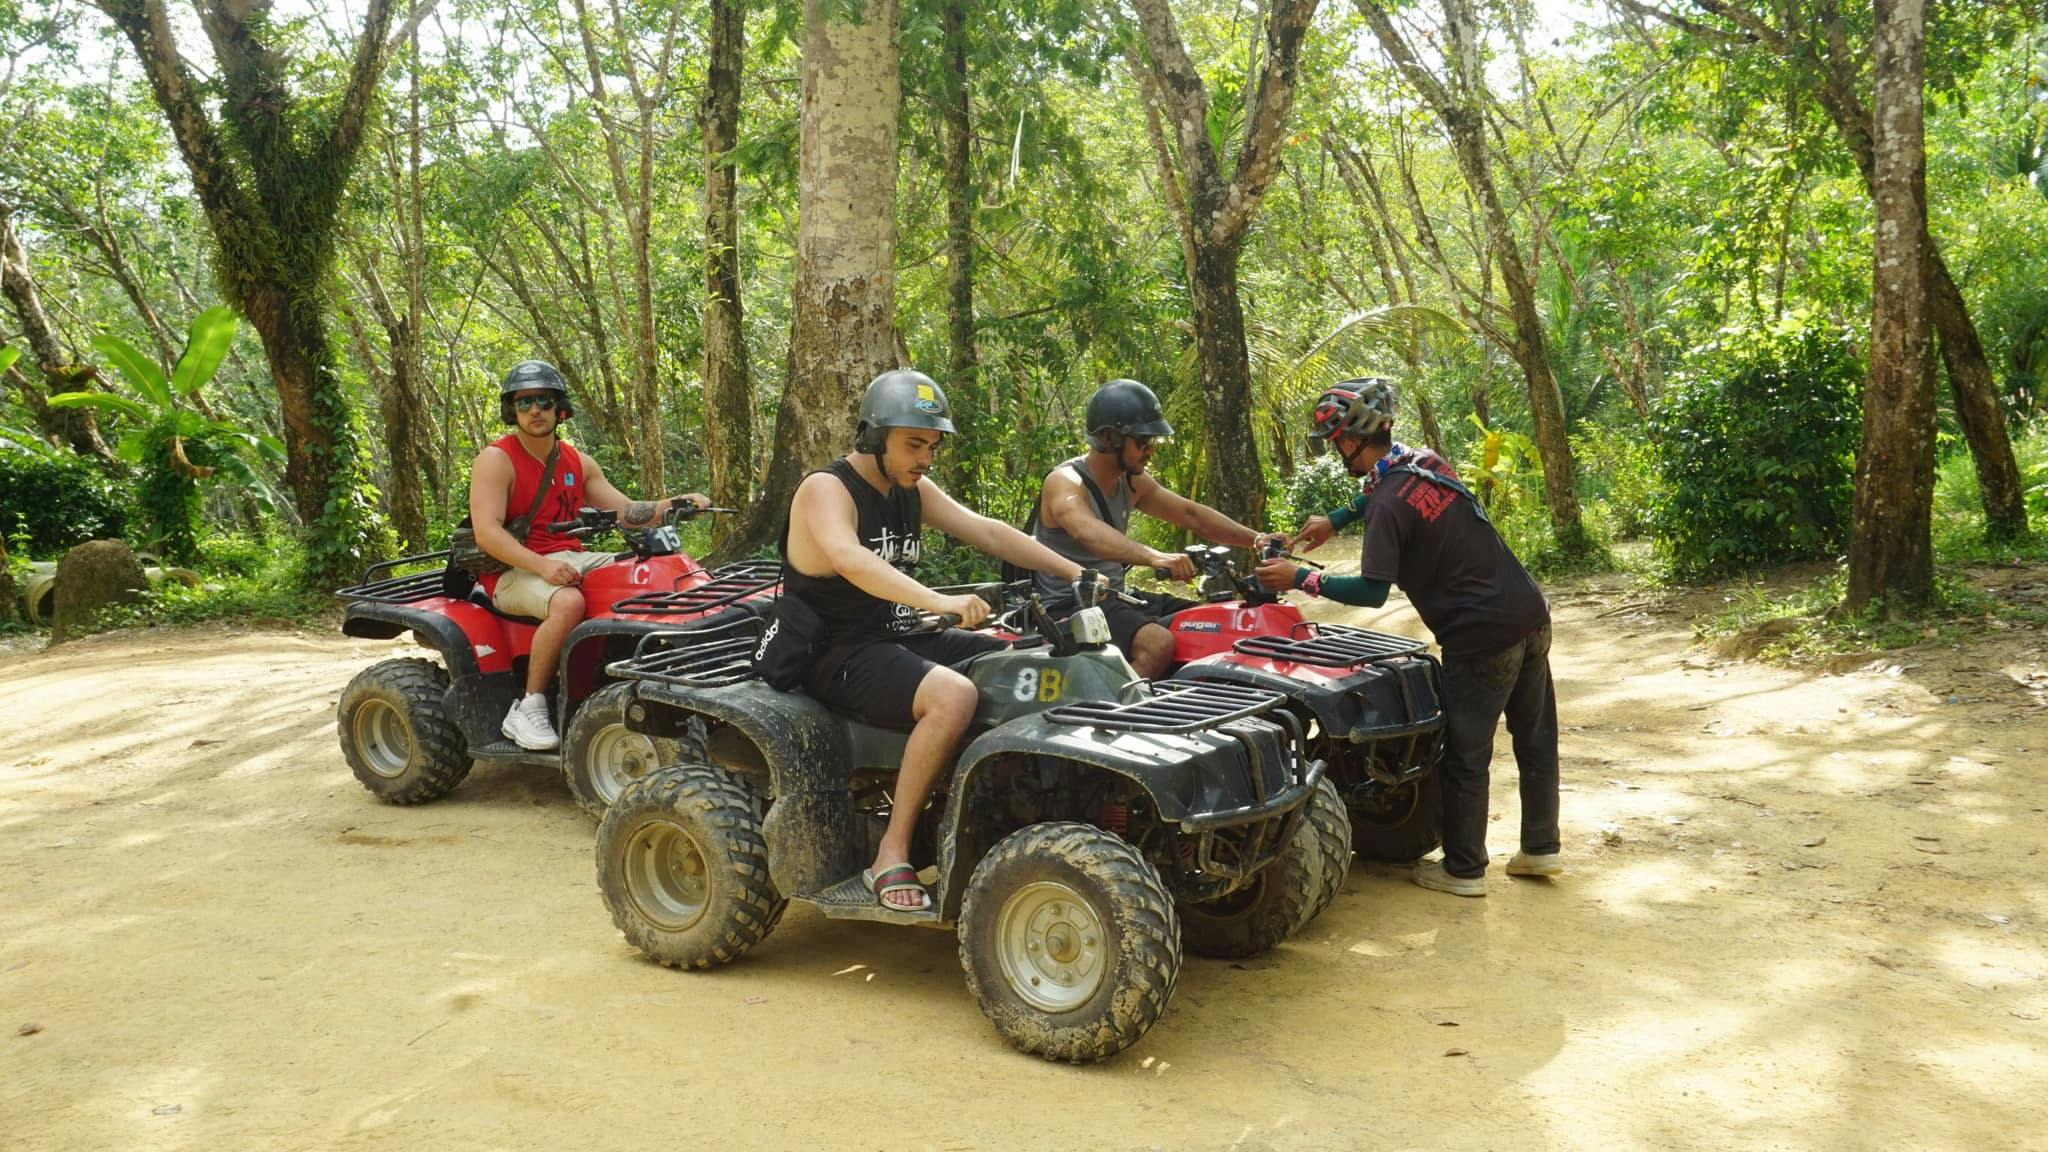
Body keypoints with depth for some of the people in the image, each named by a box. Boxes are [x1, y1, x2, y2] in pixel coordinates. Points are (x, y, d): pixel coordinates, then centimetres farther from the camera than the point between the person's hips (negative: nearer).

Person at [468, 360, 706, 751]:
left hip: (571, 560, 7)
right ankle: (530, 707, -24)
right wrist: (543, 565, -31)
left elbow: (626, 511, 13)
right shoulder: (496, 460, -6)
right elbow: (486, 532, -17)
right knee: (568, 602, -38)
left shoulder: (578, 463, 15)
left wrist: (675, 504, -5)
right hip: (513, 571, -7)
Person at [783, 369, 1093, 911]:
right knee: (953, 694, -34)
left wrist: (1075, 573, -2)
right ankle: (892, 855, -25)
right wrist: (939, 601, -48)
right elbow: (850, 559, -35)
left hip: (901, 639, 9)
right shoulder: (826, 490, -15)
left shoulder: (914, 490, 11)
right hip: (840, 656, -9)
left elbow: (987, 532, 8)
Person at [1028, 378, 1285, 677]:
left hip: (1114, 598, 9)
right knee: (1159, 642, -32)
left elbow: (1191, 515, 12)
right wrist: (1153, 557, -54)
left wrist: (1255, 539, -2)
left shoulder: (1132, 482, 10)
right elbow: (1089, 533, -38)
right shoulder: (1065, 483, -17)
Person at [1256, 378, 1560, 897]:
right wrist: (1334, 521, 24)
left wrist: (1300, 578, -11)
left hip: (1482, 638, -9)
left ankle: (1464, 869, 16)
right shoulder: (1425, 462, 7)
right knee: (1536, 737, 17)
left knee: (1466, 755, 5)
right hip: (1531, 617, 9)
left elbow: (1372, 591, -18)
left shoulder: (1390, 503, -18)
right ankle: (1541, 848, 28)